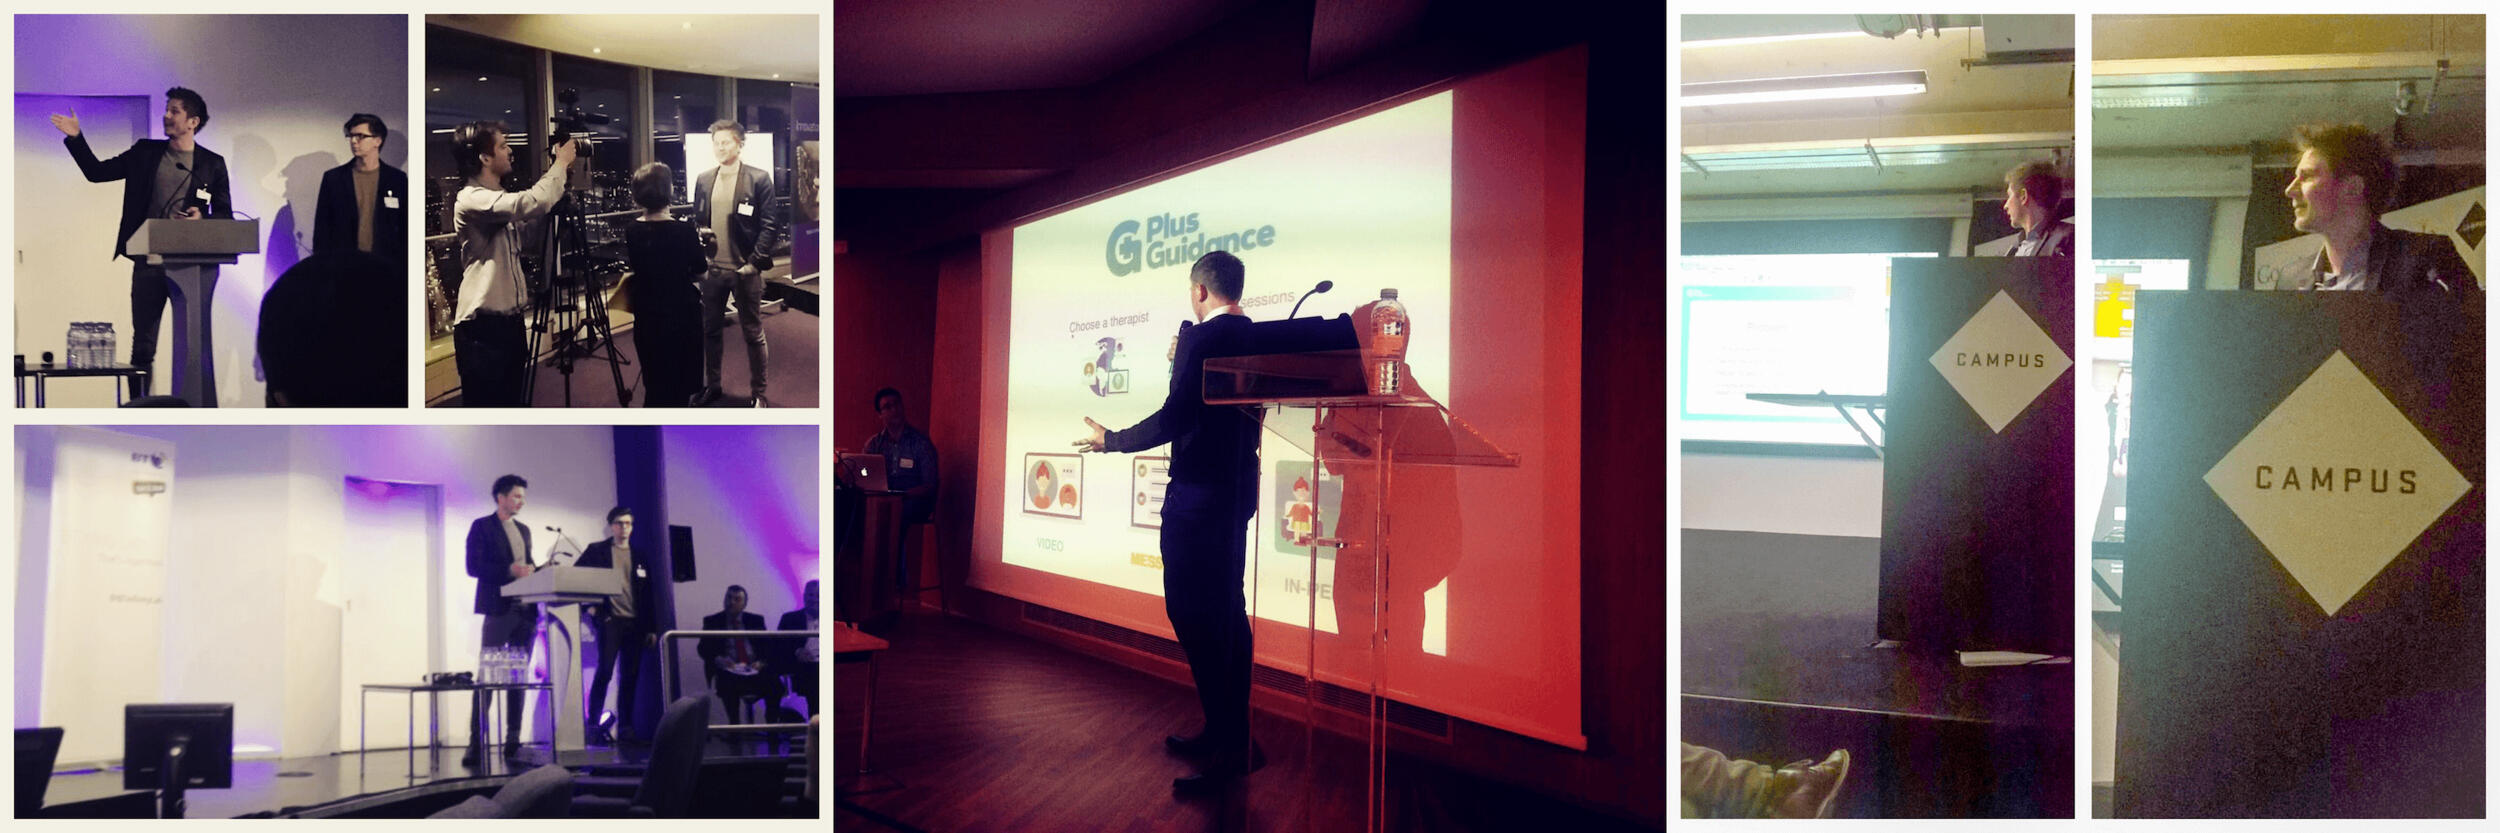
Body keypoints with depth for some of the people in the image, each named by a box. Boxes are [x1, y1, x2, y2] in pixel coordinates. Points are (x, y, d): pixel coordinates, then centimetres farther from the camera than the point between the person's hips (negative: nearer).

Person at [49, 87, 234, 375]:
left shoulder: (212, 164, 5)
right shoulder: (145, 153, 11)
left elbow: (225, 216, 6)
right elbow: (96, 172, 12)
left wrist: (202, 218, -14)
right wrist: (75, 138, 2)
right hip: (149, 260, 2)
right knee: (143, 340, 4)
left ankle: (193, 397, 2)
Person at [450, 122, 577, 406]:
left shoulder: (500, 197, 13)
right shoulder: (471, 199, -16)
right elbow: (534, 203, -30)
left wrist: (554, 167, 14)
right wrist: (561, 163, -15)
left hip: (509, 318, 9)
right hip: (481, 325, -9)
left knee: (512, 401, 15)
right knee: (485, 404, -5)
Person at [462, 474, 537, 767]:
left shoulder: (523, 530, 20)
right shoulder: (482, 526, 1)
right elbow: (474, 567, -8)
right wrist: (509, 570, -19)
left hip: (525, 610, 6)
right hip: (498, 609, -6)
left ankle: (513, 741, 9)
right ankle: (476, 743, -7)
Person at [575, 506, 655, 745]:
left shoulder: (639, 556, 16)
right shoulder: (596, 551, 6)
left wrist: (651, 628, 11)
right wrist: (589, 605, -6)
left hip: (635, 623, 4)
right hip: (610, 620, -4)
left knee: (631, 676, 3)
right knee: (604, 671, -12)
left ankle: (625, 726, 7)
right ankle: (593, 725, -7)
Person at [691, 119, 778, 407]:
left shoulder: (758, 179, -6)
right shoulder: (703, 181, 9)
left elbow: (768, 225, -8)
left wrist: (755, 263, -14)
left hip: (745, 270, -5)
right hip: (712, 269, 5)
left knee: (753, 333, 4)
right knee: (710, 330, 13)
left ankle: (758, 393, 13)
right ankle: (712, 386, 27)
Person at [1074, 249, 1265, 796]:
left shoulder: (1201, 338, -15)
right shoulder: (1258, 339, 10)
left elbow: (1174, 418, -20)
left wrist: (1111, 440, -7)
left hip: (1197, 494, -9)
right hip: (1238, 490, 9)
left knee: (1191, 613, -7)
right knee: (1226, 613, 15)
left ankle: (1230, 747, -8)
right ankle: (1230, 734, 23)